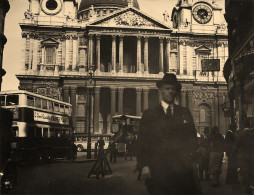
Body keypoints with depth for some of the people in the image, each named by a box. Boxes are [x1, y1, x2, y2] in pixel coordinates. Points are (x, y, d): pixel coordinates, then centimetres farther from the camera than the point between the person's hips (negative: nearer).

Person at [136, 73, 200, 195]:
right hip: (157, 171, -1)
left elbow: (192, 138, 15)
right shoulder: (149, 114, 10)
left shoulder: (185, 113, 16)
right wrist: (144, 166, -7)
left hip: (183, 169, 2)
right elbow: (141, 142, 4)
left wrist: (189, 157, -1)